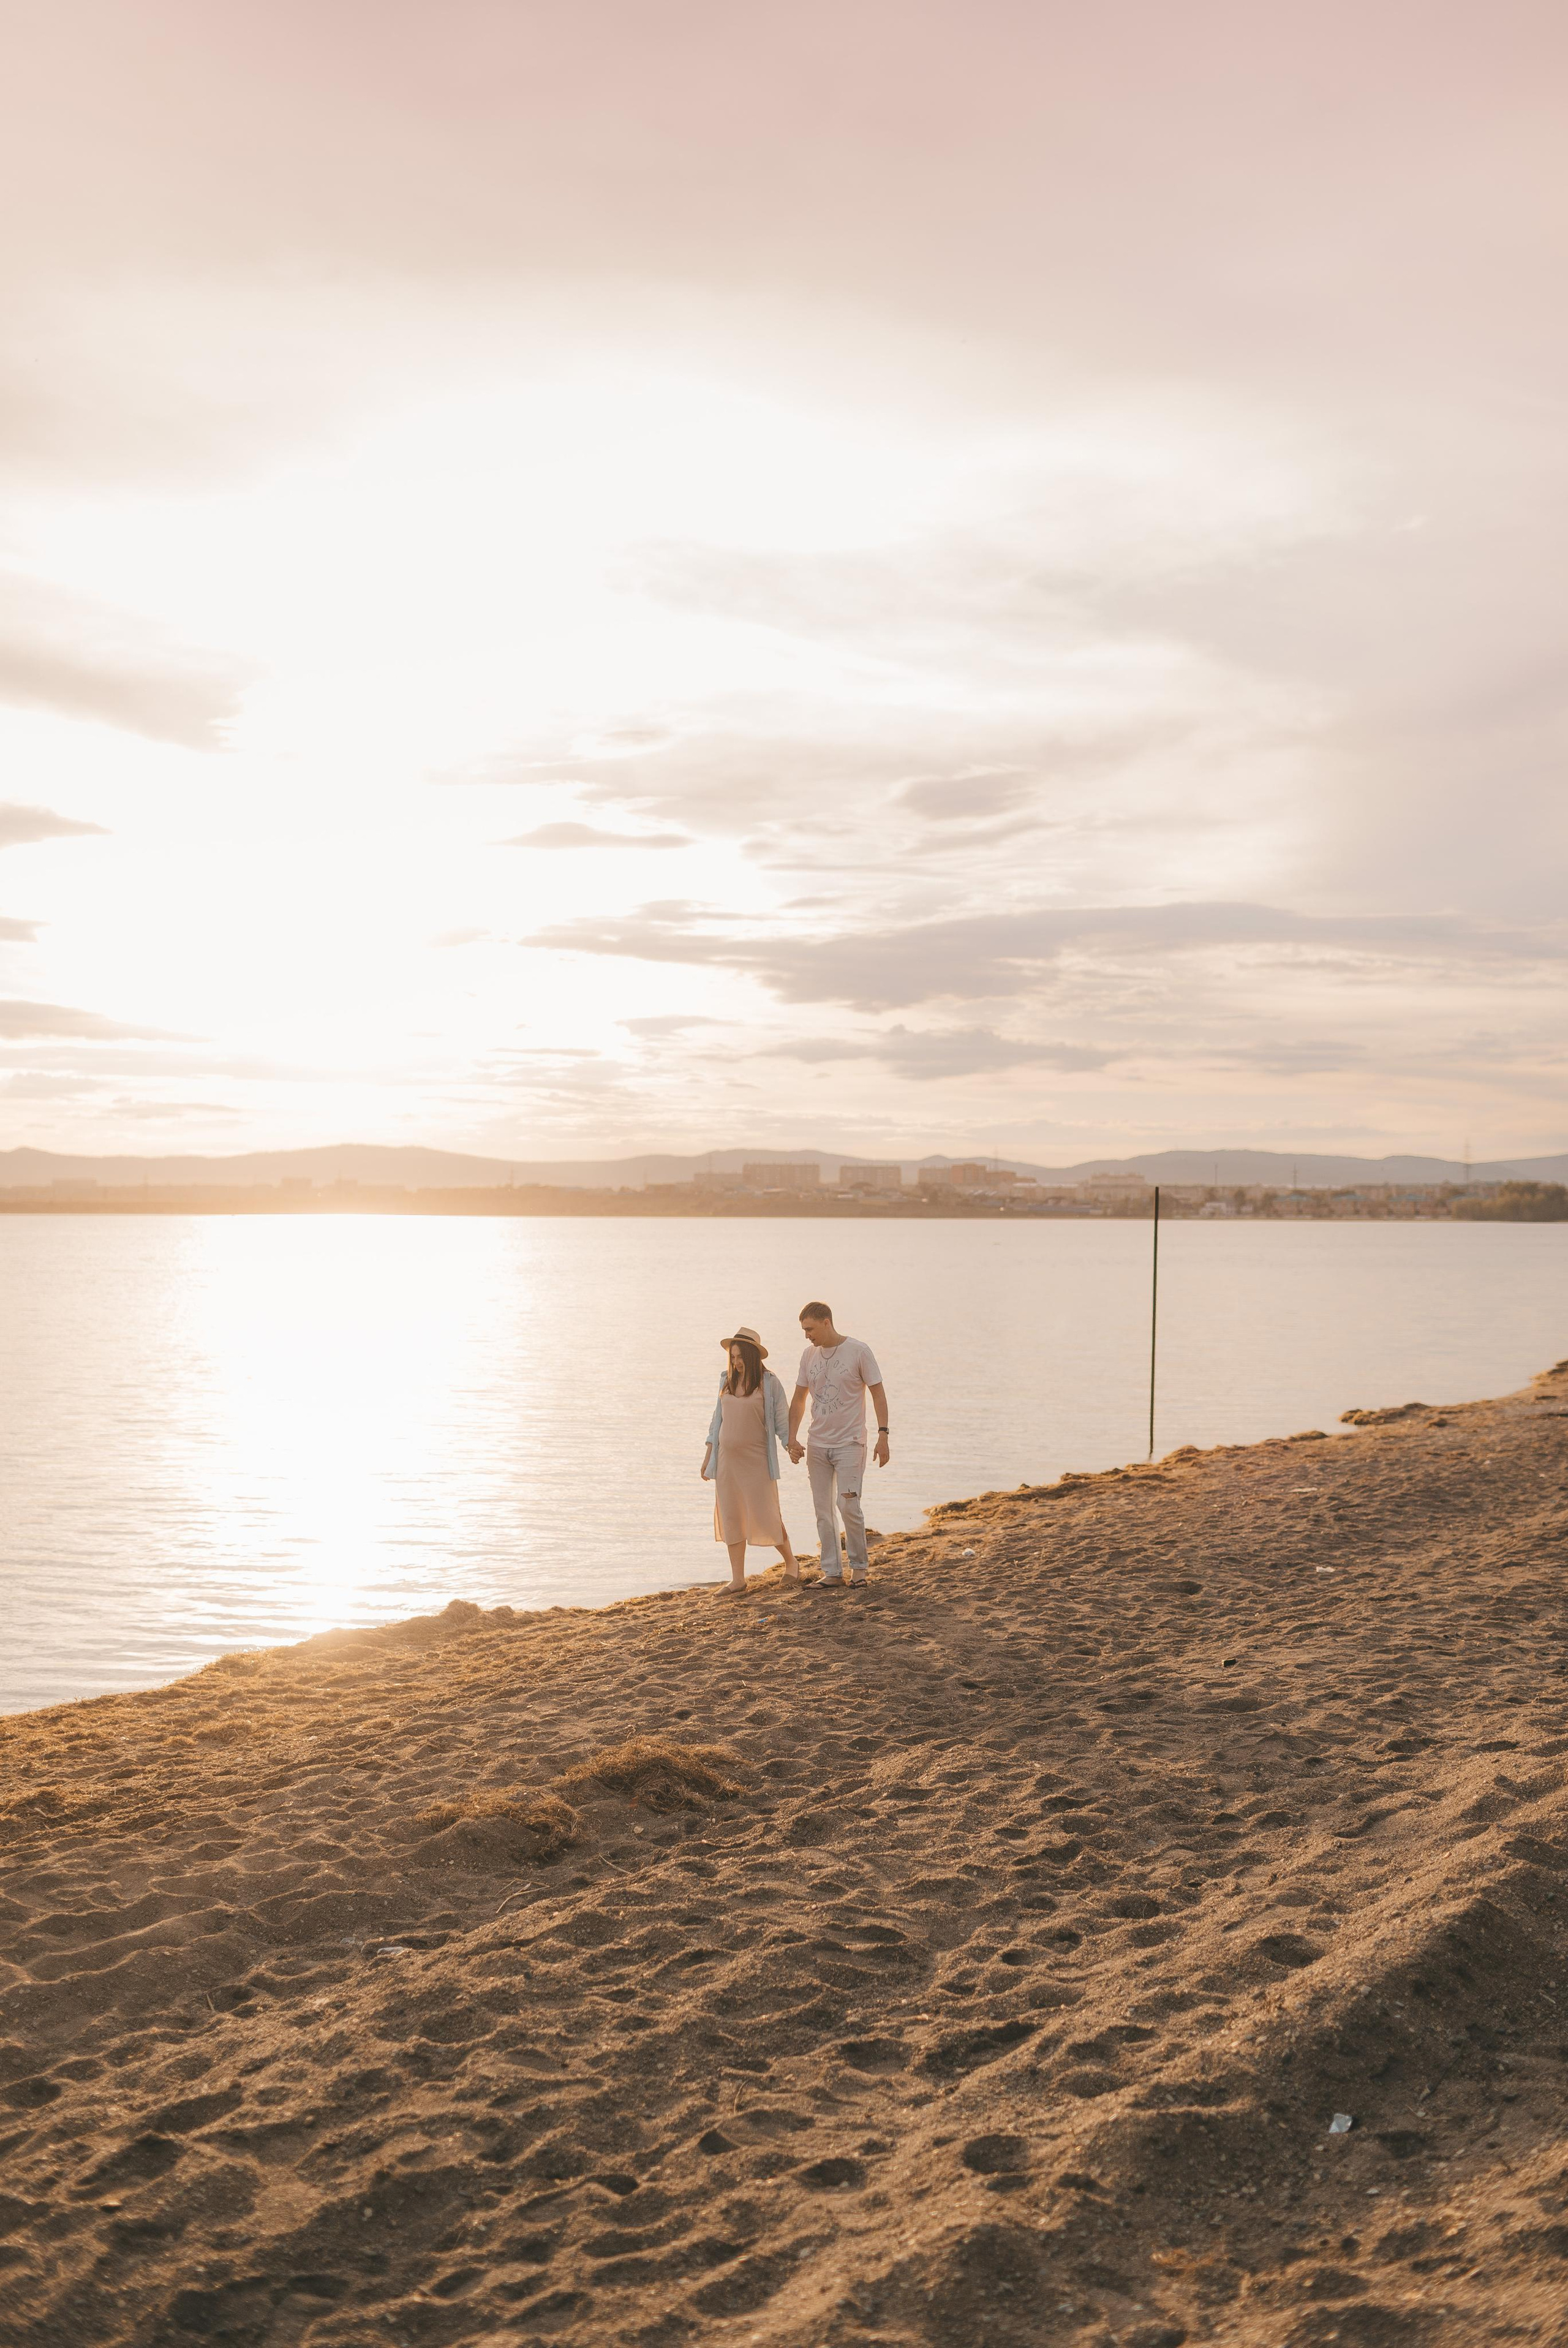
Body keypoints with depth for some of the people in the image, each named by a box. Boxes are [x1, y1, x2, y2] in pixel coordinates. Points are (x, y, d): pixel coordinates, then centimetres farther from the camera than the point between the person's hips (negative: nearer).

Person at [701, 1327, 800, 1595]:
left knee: (766, 1516, -4)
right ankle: (738, 1578, 11)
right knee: (731, 1518, 5)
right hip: (727, 1459, 5)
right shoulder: (726, 1381, 8)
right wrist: (708, 1455, 13)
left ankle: (790, 1563, 19)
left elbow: (780, 1421, -1)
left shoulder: (769, 1383, -5)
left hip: (757, 1460, -4)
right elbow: (718, 1418, 15)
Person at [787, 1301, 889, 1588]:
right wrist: (792, 1438, 5)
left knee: (848, 1504, -12)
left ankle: (860, 1565, 5)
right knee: (823, 1509, 5)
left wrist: (883, 1436, -11)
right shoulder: (809, 1355, 7)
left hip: (849, 1443, -5)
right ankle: (832, 1572, 12)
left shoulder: (858, 1351, -7)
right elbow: (799, 1399, 15)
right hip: (817, 1444, 5)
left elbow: (878, 1393, -4)